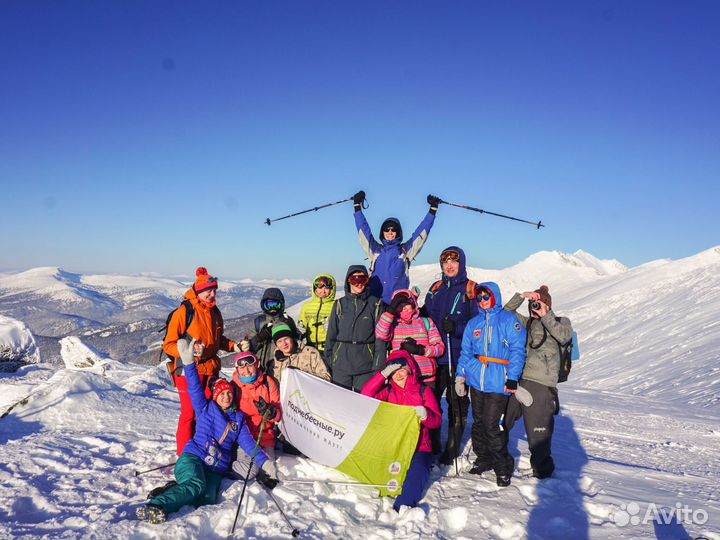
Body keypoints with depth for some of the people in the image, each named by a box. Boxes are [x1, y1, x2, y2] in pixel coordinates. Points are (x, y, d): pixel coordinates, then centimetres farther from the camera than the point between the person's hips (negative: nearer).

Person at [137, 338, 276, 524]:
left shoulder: (238, 418, 21)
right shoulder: (206, 408, 14)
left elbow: (248, 443, 17)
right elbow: (195, 388, 0)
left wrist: (265, 462, 4)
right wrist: (189, 362, -14)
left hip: (215, 471, 3)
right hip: (193, 458, -3)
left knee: (207, 499, -30)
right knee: (196, 485, -37)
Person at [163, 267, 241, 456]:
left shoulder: (215, 312, 10)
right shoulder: (184, 312, -11)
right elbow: (168, 345, -11)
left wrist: (233, 345, 5)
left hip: (210, 369, 6)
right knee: (190, 413, -1)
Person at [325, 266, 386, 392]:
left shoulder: (376, 304, 1)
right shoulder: (340, 304, 8)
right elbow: (331, 334, 10)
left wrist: (378, 365, -7)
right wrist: (328, 360, 5)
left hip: (366, 364, -2)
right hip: (341, 364, 2)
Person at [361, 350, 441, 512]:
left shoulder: (423, 391, 8)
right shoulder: (388, 391, 14)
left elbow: (437, 421, 1)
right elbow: (366, 396, -4)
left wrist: (425, 415, -22)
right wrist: (383, 374, -9)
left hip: (419, 448, -2)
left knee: (417, 471, -31)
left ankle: (403, 507, -37)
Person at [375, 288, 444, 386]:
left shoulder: (426, 322, 12)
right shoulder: (393, 324, 9)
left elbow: (440, 347, 6)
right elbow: (380, 334, -12)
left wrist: (420, 350, -9)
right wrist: (391, 310, -11)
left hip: (426, 378, 1)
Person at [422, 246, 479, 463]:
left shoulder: (471, 289, -3)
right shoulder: (435, 288, 12)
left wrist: (457, 328, -23)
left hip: (459, 356, -4)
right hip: (435, 355, 5)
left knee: (457, 402, 6)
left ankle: (453, 448, 19)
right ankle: (431, 444, 25)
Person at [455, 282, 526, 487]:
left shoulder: (509, 320, -2)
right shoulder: (474, 323, 13)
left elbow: (517, 350, -6)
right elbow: (465, 351, 17)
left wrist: (512, 378, -12)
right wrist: (460, 375, 8)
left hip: (498, 383, -5)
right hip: (476, 381, 5)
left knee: (491, 425, -8)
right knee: (479, 423, 12)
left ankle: (503, 466, 8)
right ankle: (483, 459, 28)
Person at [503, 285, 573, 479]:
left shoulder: (560, 322, 9)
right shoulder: (528, 323, 18)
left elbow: (564, 337, -12)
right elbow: (506, 313, 10)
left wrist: (546, 316, -12)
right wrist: (520, 296, -1)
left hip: (541, 385, -5)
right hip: (517, 380, 5)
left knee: (538, 433, -2)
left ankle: (542, 470, 18)